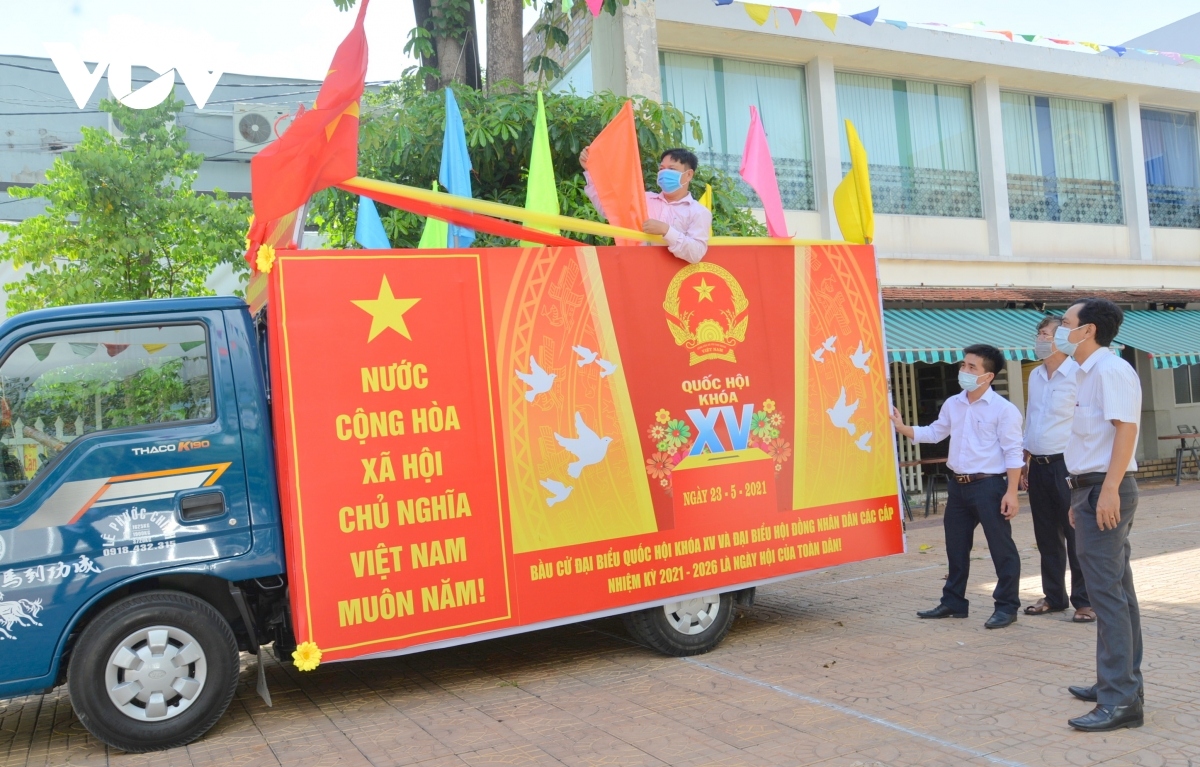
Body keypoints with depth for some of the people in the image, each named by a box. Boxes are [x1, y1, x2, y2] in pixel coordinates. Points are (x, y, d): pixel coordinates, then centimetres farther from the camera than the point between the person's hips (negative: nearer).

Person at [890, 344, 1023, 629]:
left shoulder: (1004, 409, -11)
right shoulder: (952, 404, 9)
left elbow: (1013, 453, -12)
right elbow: (934, 433, 18)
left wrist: (1011, 492, -17)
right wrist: (902, 428, 5)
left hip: (989, 485, -7)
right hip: (958, 485, 7)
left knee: (1001, 547, 2)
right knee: (956, 546, 15)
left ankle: (1007, 606, 13)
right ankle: (953, 602, 26)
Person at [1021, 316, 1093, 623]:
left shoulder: (1078, 375, -10)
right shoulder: (1035, 375, 12)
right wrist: (1024, 463, 17)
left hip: (1066, 466, -7)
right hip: (1038, 468, 7)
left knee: (1076, 536, -1)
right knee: (1047, 537, 13)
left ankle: (1085, 601, 10)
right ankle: (1054, 596, 24)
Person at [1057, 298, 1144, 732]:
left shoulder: (1110, 369, -12)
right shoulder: (1091, 373, 17)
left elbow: (1126, 428, -22)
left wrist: (1108, 489, -28)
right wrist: (1082, 496, 19)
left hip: (1104, 489, -11)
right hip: (1095, 489, 11)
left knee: (1107, 593, -9)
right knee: (1116, 590, 15)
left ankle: (1120, 701, -5)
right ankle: (1122, 683, 25)